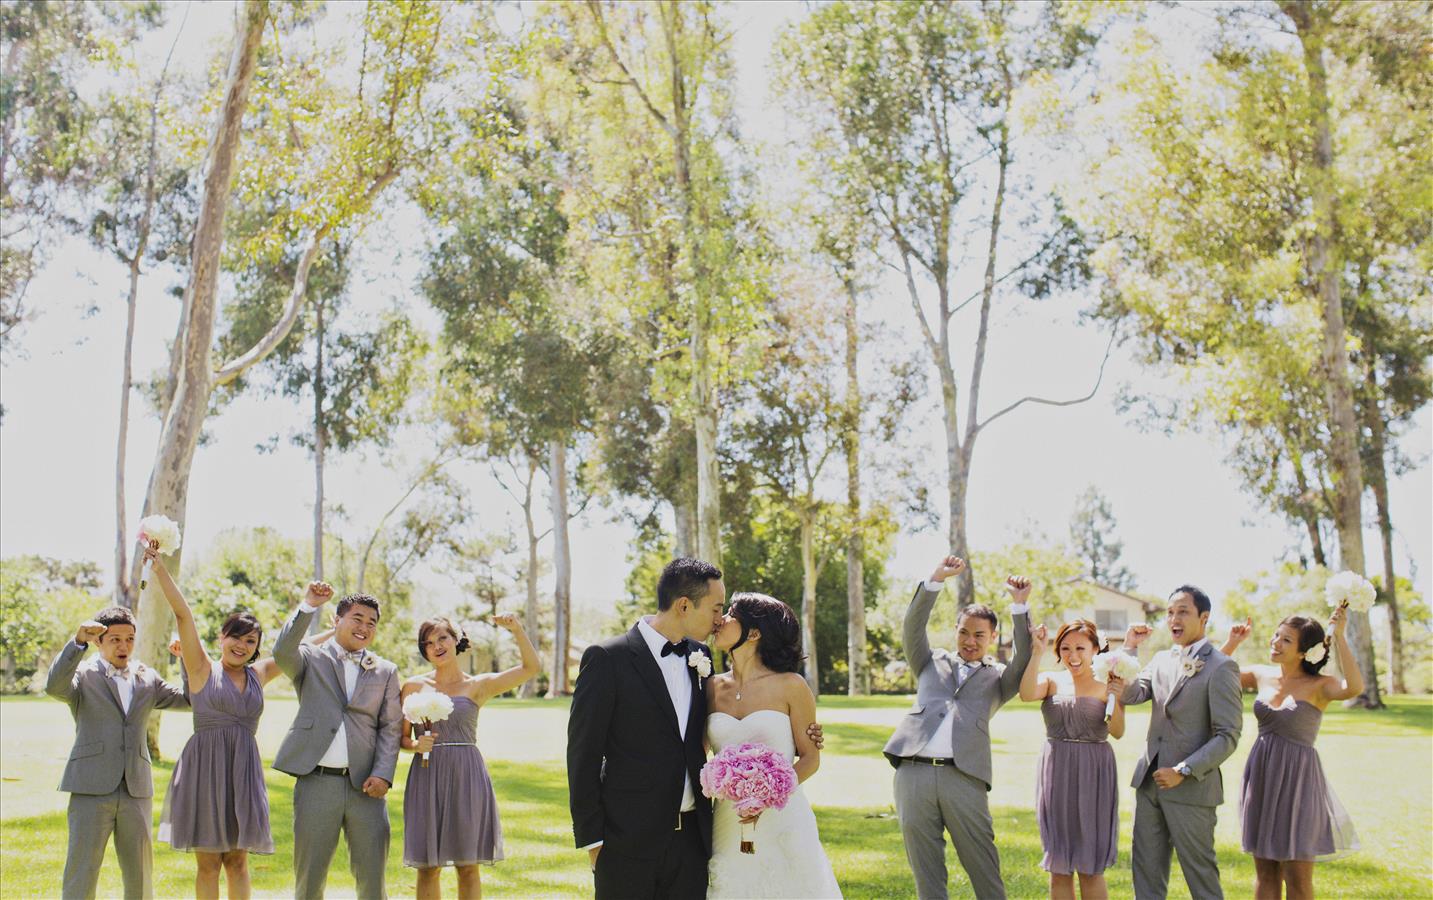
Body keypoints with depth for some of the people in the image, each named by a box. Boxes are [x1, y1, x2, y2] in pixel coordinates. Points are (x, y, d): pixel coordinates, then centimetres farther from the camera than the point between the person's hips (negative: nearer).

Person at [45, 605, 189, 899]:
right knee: (81, 873, -4)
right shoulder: (82, 674, 3)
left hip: (136, 791, 4)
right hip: (91, 789, -4)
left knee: (140, 874, 8)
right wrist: (79, 641, -28)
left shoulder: (147, 679, 15)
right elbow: (54, 687, -18)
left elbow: (191, 699, 15)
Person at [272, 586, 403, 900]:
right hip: (316, 782, -1)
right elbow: (282, 651, -14)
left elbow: (390, 727, 8)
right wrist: (308, 606, -20)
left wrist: (383, 774, -5)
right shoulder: (310, 658, 9)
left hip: (364, 786, 1)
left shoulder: (386, 671, 14)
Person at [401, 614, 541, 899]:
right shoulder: (414, 686, 7)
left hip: (467, 777, 0)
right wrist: (416, 744, -12)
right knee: (428, 867, 3)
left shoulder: (479, 685, 5)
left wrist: (516, 629, -14)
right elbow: (402, 737, 9)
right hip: (428, 777, 0)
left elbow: (532, 667, -3)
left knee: (468, 866, 3)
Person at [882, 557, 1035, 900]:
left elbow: (1025, 659, 1)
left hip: (965, 778, -1)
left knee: (985, 872, 0)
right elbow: (913, 626, 8)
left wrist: (1020, 606, -8)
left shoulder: (998, 678, 18)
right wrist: (936, 580, -3)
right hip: (913, 774, 1)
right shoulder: (931, 663, 21)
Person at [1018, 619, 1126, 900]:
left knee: (1090, 868, 2)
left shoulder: (1108, 684, 0)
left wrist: (1115, 700, -28)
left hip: (1093, 776, -2)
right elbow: (1027, 694, -17)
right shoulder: (1052, 681, 4)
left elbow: (1118, 732, -12)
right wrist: (1037, 654, -21)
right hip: (1056, 774, 2)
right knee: (1059, 869, 7)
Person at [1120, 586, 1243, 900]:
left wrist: (1183, 771, -18)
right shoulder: (1162, 660, 12)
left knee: (1200, 872, 3)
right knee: (1146, 873, 11)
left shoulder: (1221, 667, -10)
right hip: (1149, 782, 7)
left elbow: (1228, 736, -14)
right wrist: (1130, 648, -6)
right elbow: (1130, 695, 2)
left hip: (1191, 788, -7)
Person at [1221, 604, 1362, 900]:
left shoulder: (1319, 686, -10)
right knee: (1265, 873, 12)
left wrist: (1338, 636, -28)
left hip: (1298, 780, -5)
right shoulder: (1262, 676, 5)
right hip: (1262, 776, 5)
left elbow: (1354, 687, -31)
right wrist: (1233, 642, 3)